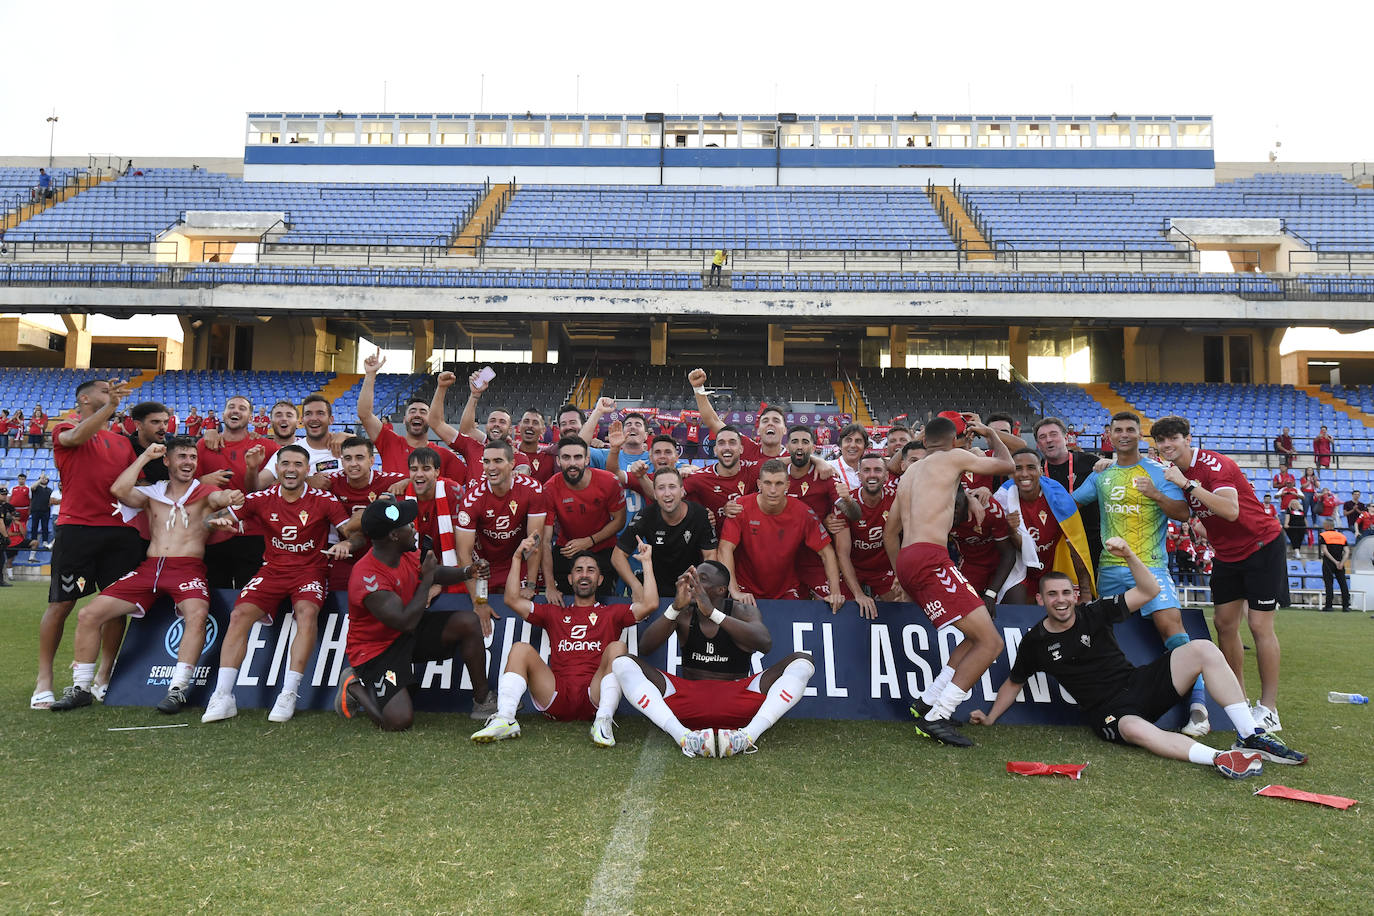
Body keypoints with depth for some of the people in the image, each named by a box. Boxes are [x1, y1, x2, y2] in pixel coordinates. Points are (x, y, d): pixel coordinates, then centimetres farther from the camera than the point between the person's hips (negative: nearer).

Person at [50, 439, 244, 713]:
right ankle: (81, 688, 9)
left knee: (197, 615, -34)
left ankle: (178, 689, -28)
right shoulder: (151, 493, 18)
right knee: (88, 614, -5)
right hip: (149, 567, 4)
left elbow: (220, 497, -15)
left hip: (188, 568, -4)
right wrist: (145, 456, 5)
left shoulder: (204, 494, 8)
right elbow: (118, 490, -1)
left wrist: (231, 496, -40)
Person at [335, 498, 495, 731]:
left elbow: (437, 573, 15)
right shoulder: (366, 578, -30)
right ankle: (356, 687, 10)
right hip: (377, 649, -8)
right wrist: (427, 577, -24)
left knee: (468, 622, -9)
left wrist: (467, 572, -5)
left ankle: (482, 700, 3)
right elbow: (406, 621, -33)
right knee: (399, 721, -21)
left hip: (409, 632, 8)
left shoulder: (408, 553, -6)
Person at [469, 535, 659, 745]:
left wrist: (647, 562, 8)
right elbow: (512, 599, 18)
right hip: (557, 695, 2)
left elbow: (650, 604, 7)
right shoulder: (554, 614, 28)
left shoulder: (611, 614, 22)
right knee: (520, 649, -16)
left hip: (594, 696, -2)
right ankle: (505, 720, -33)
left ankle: (603, 721, -38)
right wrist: (517, 558, 15)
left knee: (617, 648, -26)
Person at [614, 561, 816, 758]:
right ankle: (682, 736, -36)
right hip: (688, 699, 1)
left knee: (803, 662, -19)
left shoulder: (742, 611, 0)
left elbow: (765, 643, -23)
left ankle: (749, 734, -38)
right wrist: (676, 607, -24)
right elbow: (644, 647, -9)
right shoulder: (684, 614, 5)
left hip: (735, 702, -1)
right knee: (623, 663, -18)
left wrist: (712, 613, -32)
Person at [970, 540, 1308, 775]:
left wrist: (1128, 556, -16)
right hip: (1108, 711, -3)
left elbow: (1150, 591, -1)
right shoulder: (1034, 641, 0)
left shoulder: (1093, 614, 2)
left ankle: (1251, 737, -20)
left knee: (1203, 649, -18)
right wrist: (989, 717, 10)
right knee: (1136, 730, -42)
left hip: (1140, 683, 4)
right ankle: (1220, 758, -53)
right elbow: (1013, 682, 14)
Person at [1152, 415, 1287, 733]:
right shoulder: (1172, 472, 0)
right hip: (1227, 554, 8)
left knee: (1259, 625, -8)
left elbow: (1230, 511, -37)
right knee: (1224, 623, 6)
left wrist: (1188, 483, -38)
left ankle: (1269, 710, 0)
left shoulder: (1214, 464, -24)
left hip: (1262, 546, -8)